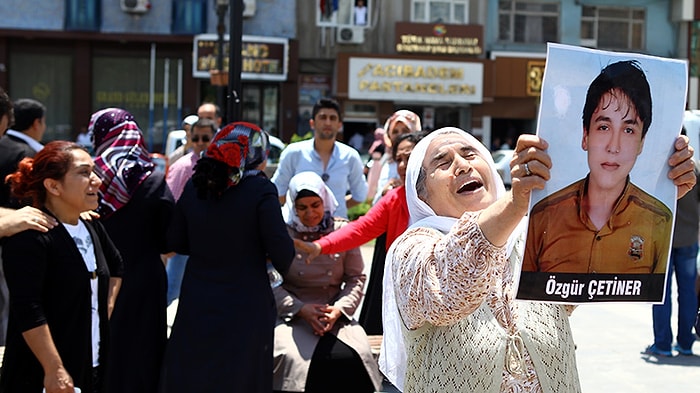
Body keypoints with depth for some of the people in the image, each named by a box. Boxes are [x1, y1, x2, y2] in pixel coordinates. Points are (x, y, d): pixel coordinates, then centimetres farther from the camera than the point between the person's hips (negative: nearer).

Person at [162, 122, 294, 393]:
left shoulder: (194, 186, 1)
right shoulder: (260, 190, -13)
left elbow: (176, 242, 9)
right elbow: (282, 253, -14)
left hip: (197, 304, 4)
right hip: (245, 307, -4)